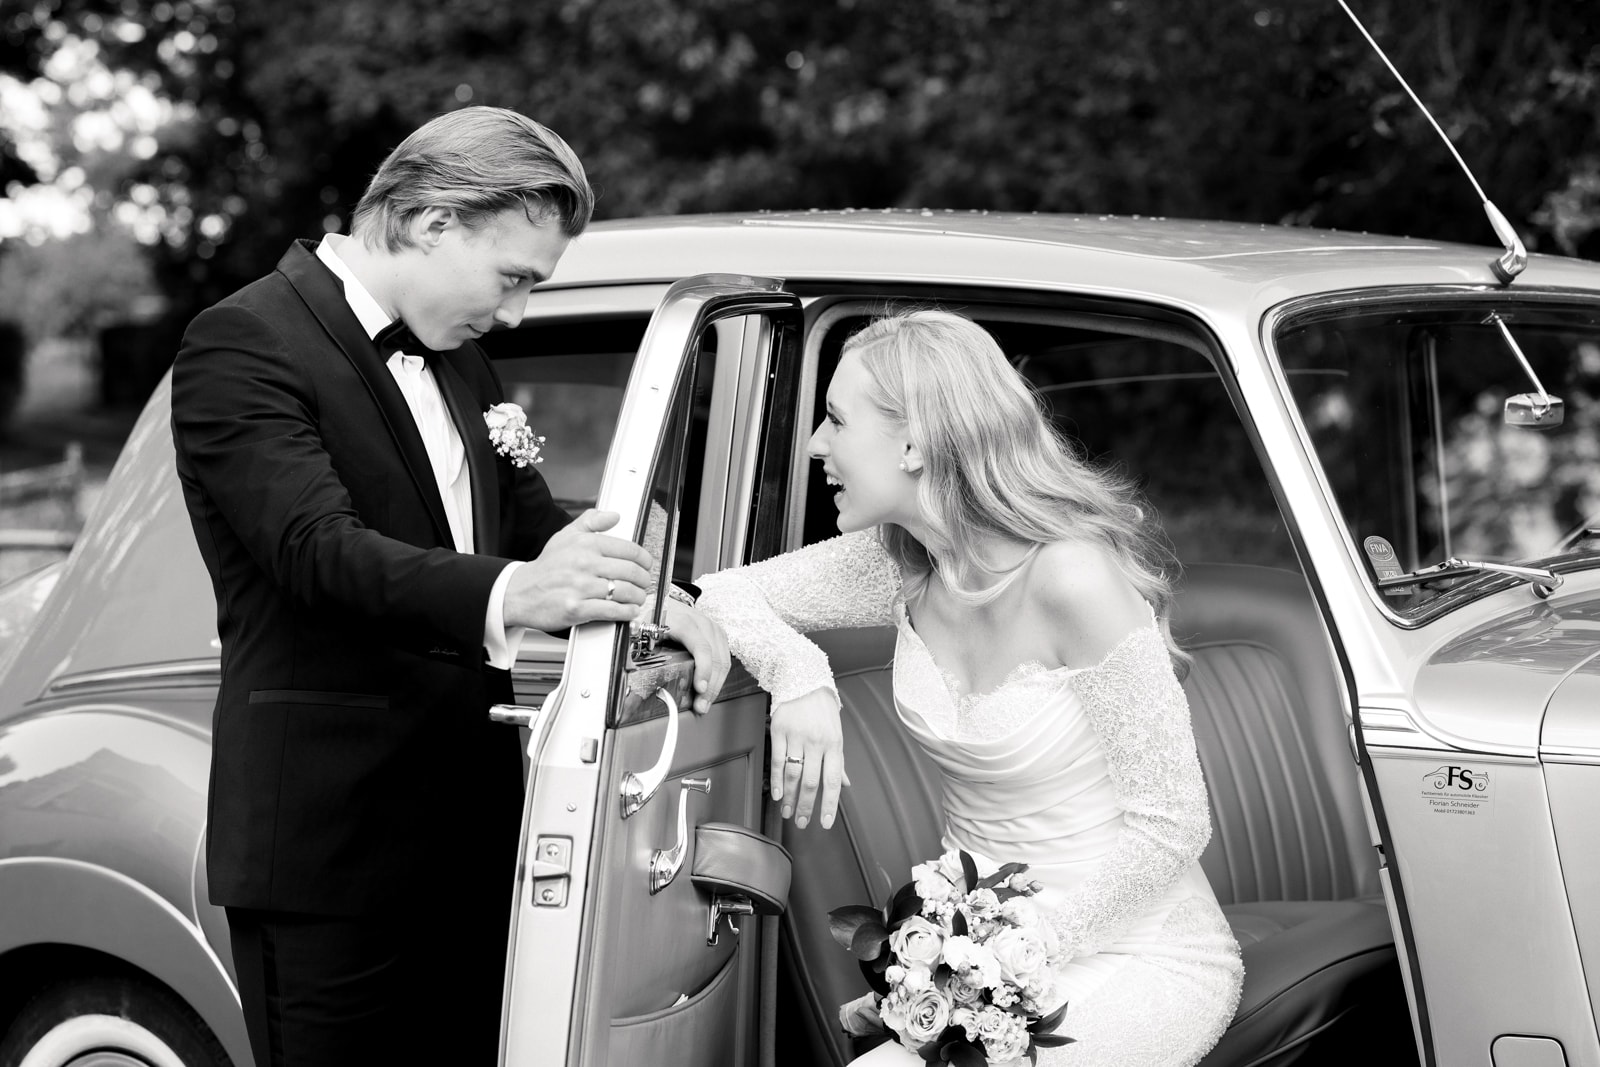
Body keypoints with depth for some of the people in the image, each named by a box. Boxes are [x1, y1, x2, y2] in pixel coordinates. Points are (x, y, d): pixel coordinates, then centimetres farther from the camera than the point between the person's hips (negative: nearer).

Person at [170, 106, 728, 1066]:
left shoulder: (460, 361, 17)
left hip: (471, 831, 8)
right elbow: (318, 546, -24)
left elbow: (534, 526, 16)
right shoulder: (245, 343, -10)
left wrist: (651, 603, -6)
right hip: (328, 842, -7)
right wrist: (509, 597, -41)